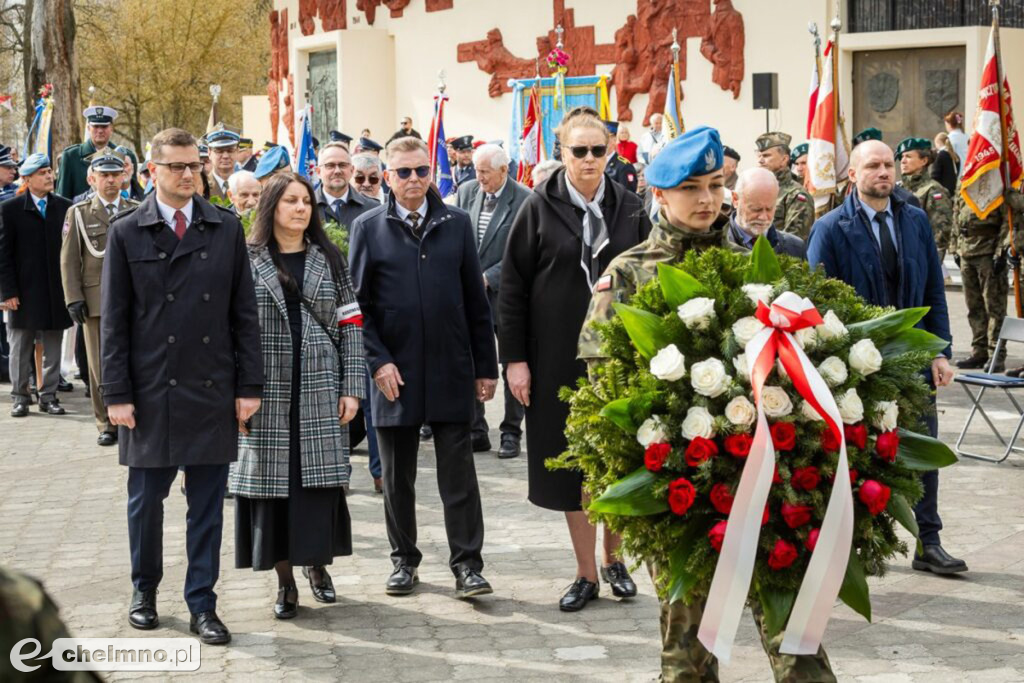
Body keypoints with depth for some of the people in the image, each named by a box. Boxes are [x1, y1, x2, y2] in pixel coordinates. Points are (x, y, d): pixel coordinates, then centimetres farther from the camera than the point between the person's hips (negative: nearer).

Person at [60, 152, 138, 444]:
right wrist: (73, 298, -5)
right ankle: (107, 424, 10)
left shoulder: (137, 211, 10)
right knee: (100, 365, 2)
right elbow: (69, 260, 4)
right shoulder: (79, 213, 7)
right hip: (96, 299, 0)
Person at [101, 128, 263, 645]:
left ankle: (202, 606, 15)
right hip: (150, 392, -1)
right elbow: (114, 321, 0)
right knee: (146, 500, 9)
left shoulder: (226, 229, 5)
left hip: (212, 390, 1)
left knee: (207, 505, 5)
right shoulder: (126, 233, 1)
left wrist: (249, 385, 1)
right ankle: (144, 589, 29)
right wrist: (117, 394, -5)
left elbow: (244, 313, 5)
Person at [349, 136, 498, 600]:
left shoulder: (456, 223, 6)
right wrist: (377, 361, -8)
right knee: (397, 475, 9)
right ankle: (404, 560, 22)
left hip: (450, 370, 0)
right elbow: (358, 301, 2)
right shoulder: (368, 227, 2)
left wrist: (486, 366, 4)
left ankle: (466, 564, 6)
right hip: (394, 372, 0)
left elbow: (476, 299, 7)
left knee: (458, 473, 1)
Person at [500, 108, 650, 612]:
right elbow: (512, 287, -2)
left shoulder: (629, 209, 5)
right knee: (572, 462, 4)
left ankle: (613, 559, 26)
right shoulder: (540, 209, -2)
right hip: (561, 356, -1)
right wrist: (515, 358, -7)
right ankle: (586, 574, 14)